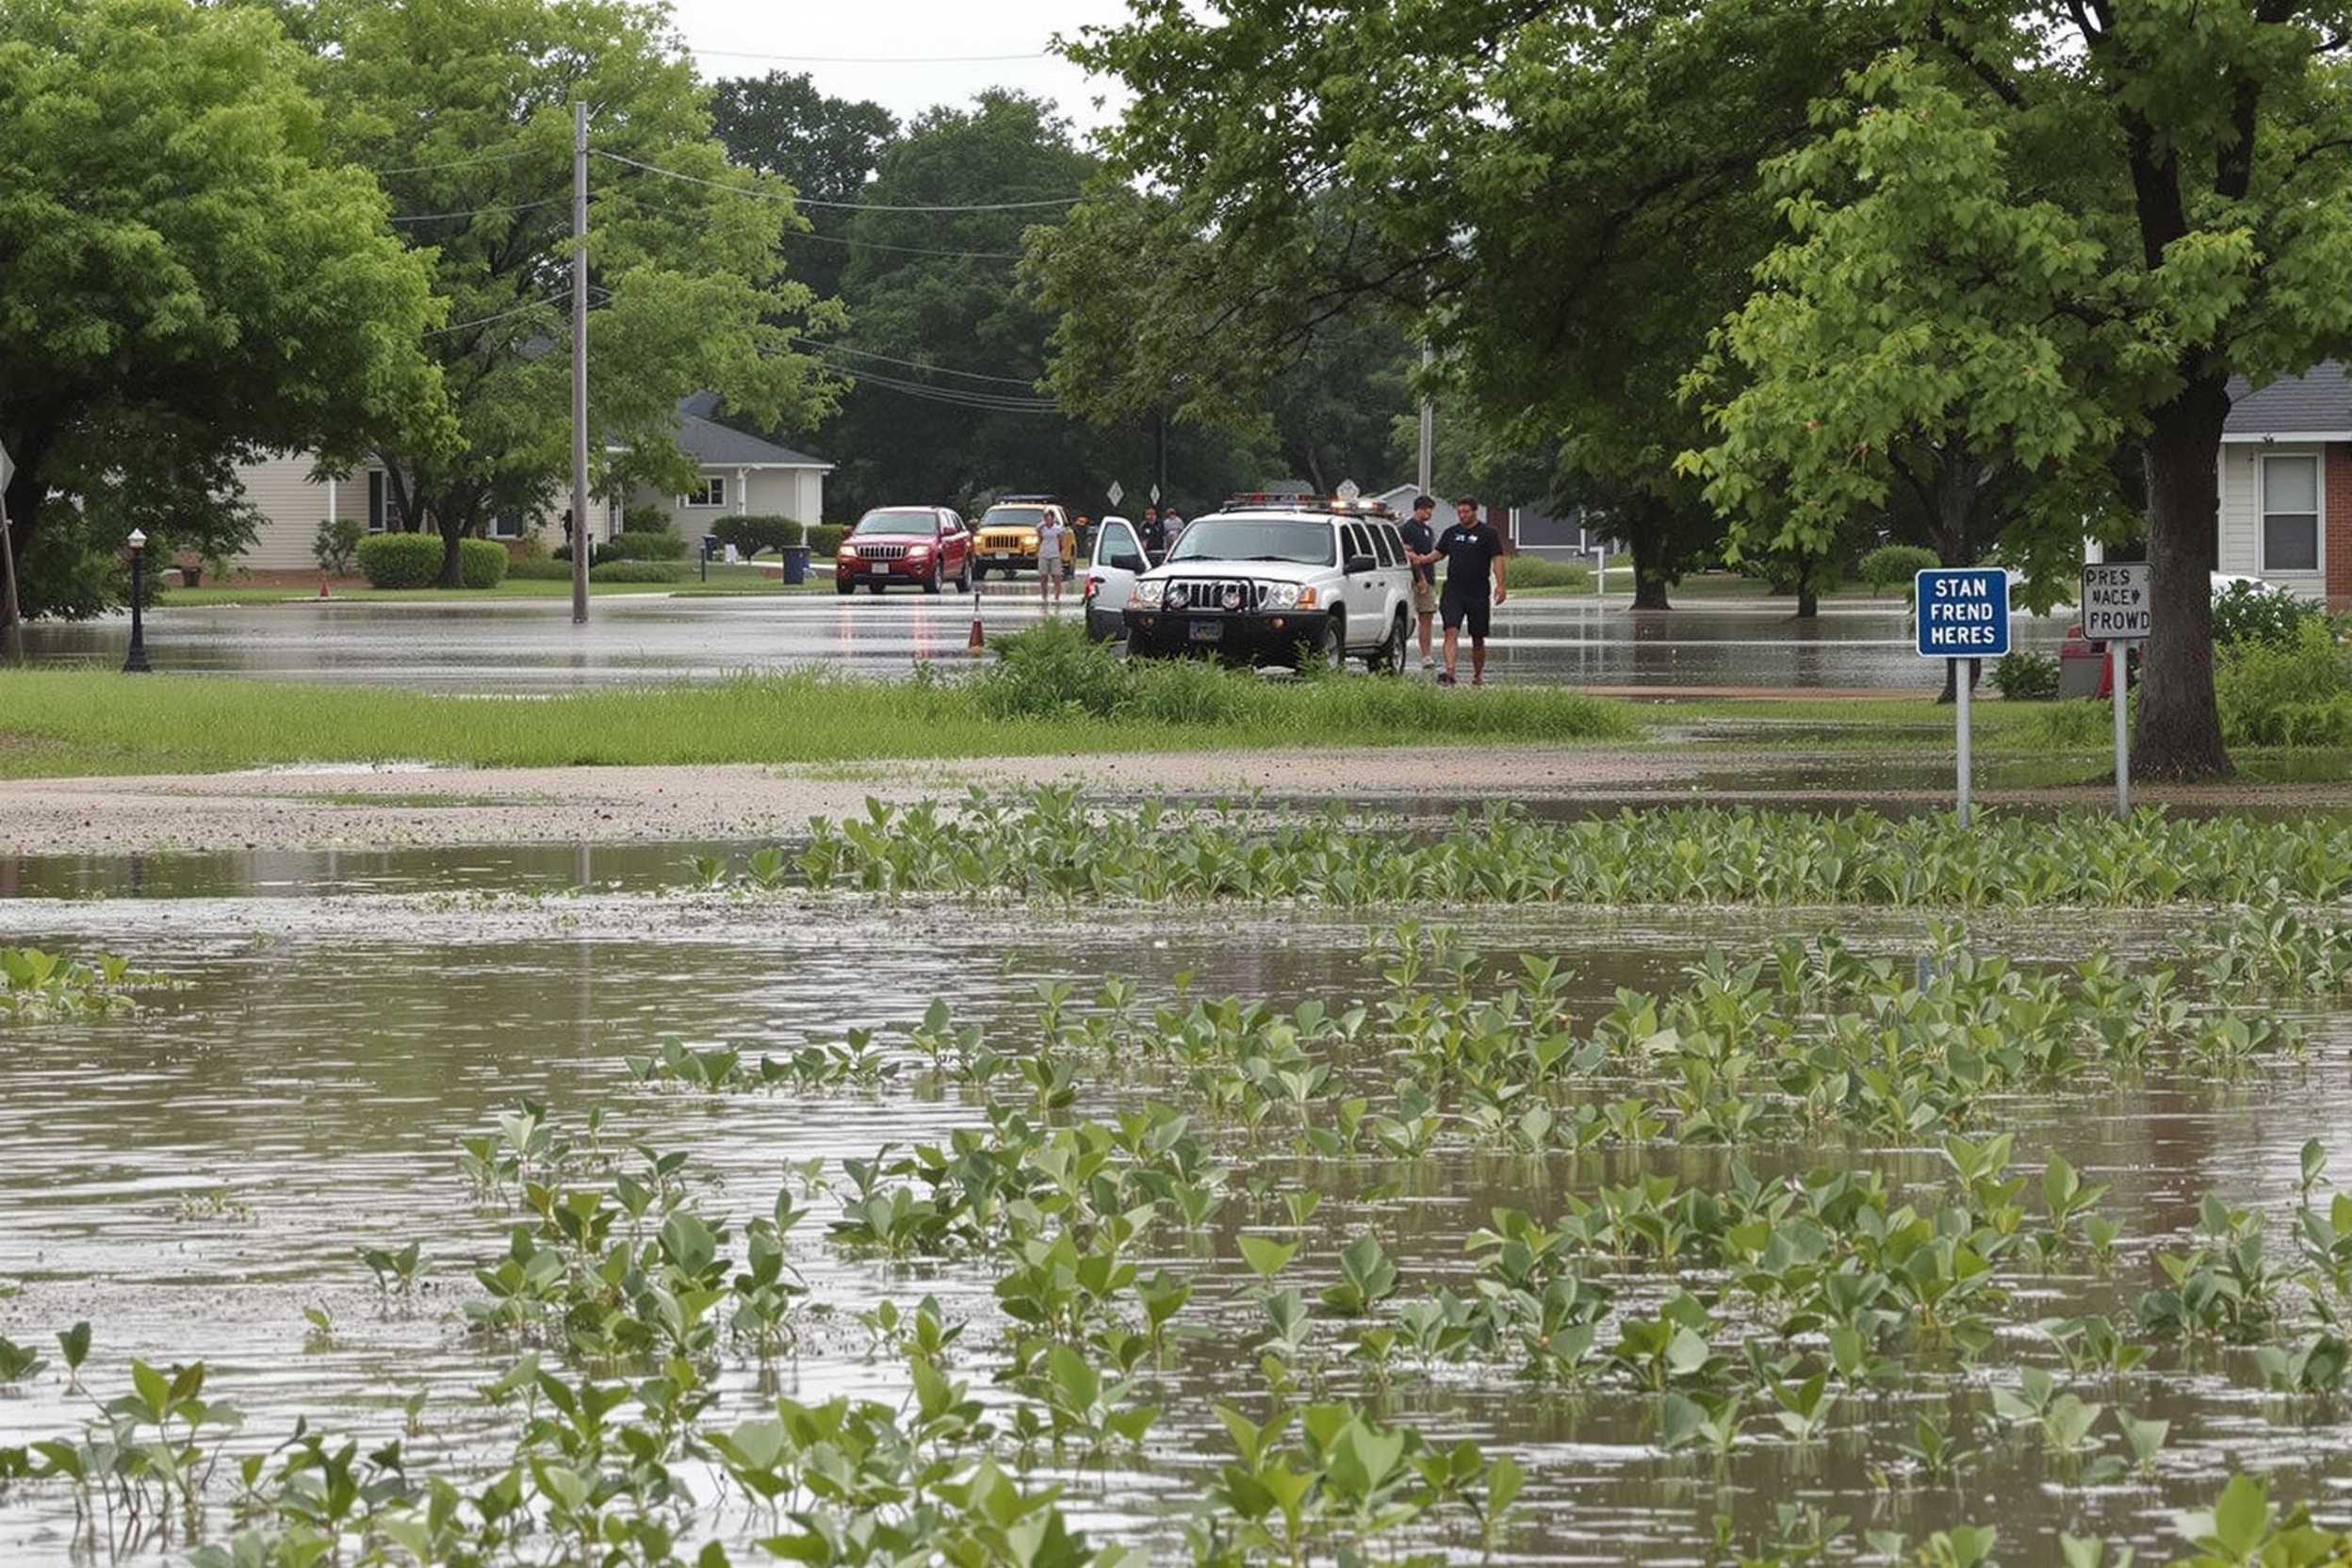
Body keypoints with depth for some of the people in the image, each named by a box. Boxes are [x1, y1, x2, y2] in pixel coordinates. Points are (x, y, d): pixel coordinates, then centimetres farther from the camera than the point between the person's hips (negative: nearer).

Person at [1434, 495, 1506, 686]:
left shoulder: (1487, 534, 0)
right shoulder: (1451, 533, 13)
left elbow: (1497, 560, -6)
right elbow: (1439, 553, 22)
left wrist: (1499, 586, -16)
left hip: (1478, 594, -2)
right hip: (1453, 591, 2)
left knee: (1478, 638, 8)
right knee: (1451, 631, -15)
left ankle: (1478, 675, 21)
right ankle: (1449, 672, -26)